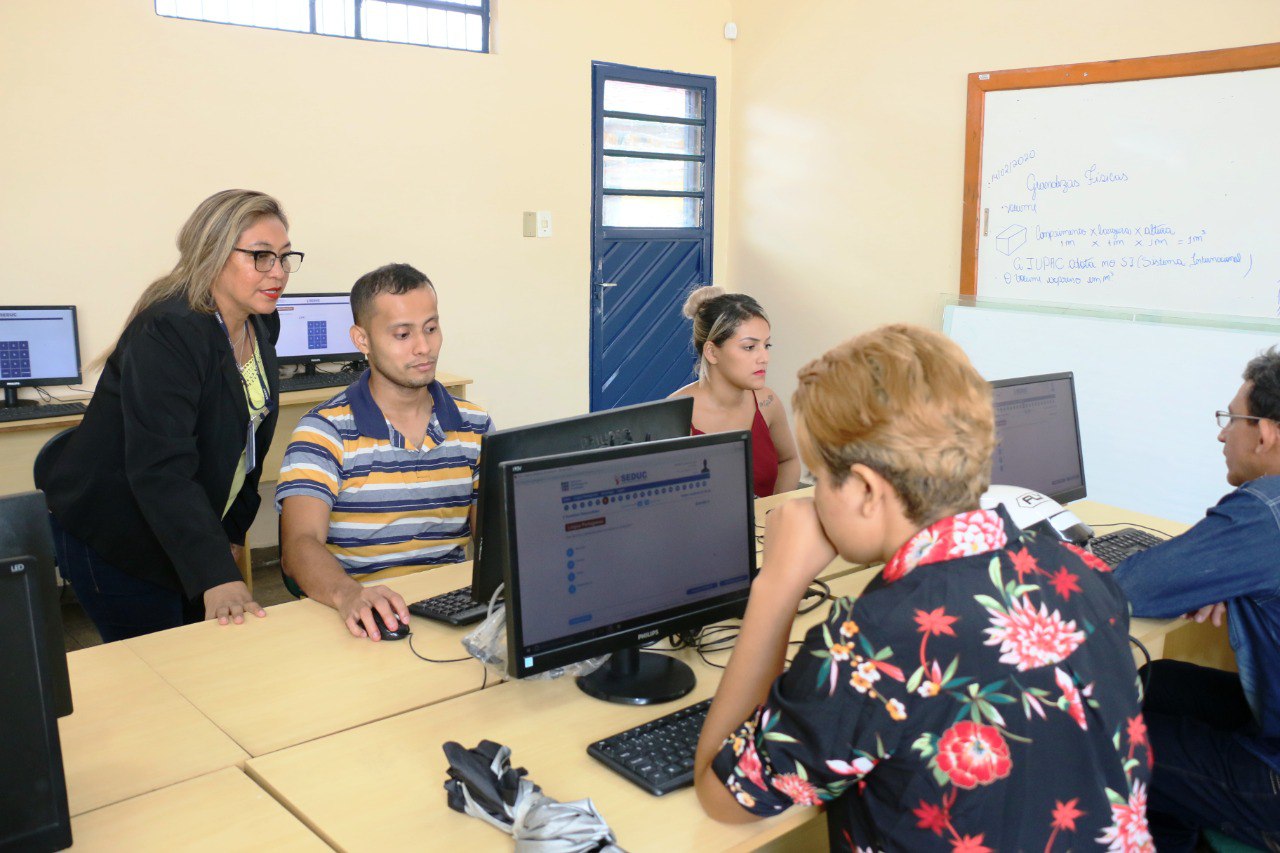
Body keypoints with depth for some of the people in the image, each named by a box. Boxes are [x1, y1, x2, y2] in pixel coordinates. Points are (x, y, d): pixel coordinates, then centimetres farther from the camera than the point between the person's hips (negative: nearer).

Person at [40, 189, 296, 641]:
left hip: (197, 529, 8)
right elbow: (161, 470, -34)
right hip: (112, 540, -8)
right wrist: (216, 577, -39)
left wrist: (233, 533, 8)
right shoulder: (167, 332, -26)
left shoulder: (261, 325, 0)